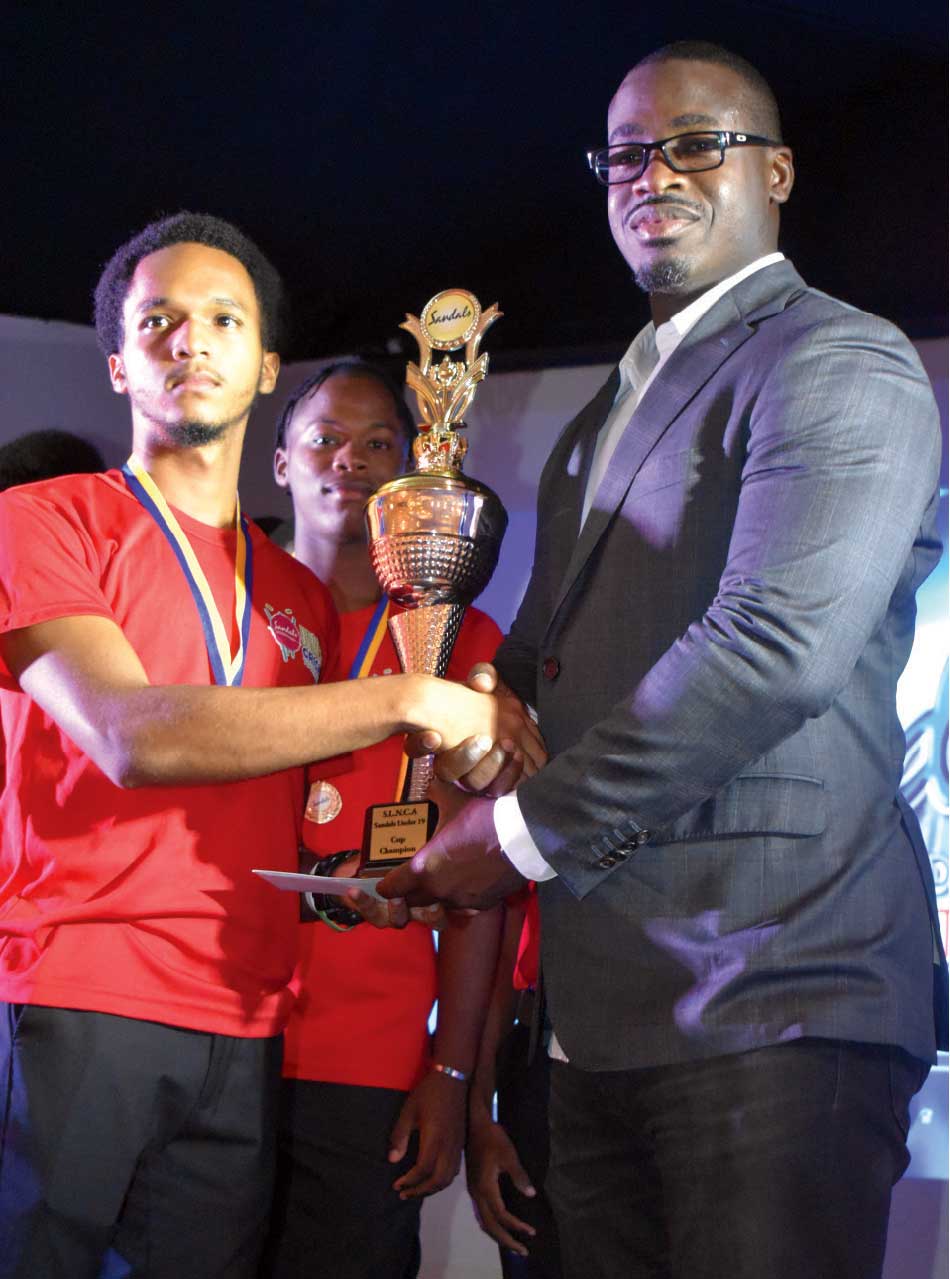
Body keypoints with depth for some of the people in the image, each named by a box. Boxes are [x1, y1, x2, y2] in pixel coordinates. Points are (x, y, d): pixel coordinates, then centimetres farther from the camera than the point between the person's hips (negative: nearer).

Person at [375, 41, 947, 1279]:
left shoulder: (840, 365, -5)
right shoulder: (610, 413, 25)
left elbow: (779, 646, -20)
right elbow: (540, 655, 28)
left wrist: (527, 829, -14)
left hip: (771, 1002, -8)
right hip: (607, 1012, 9)